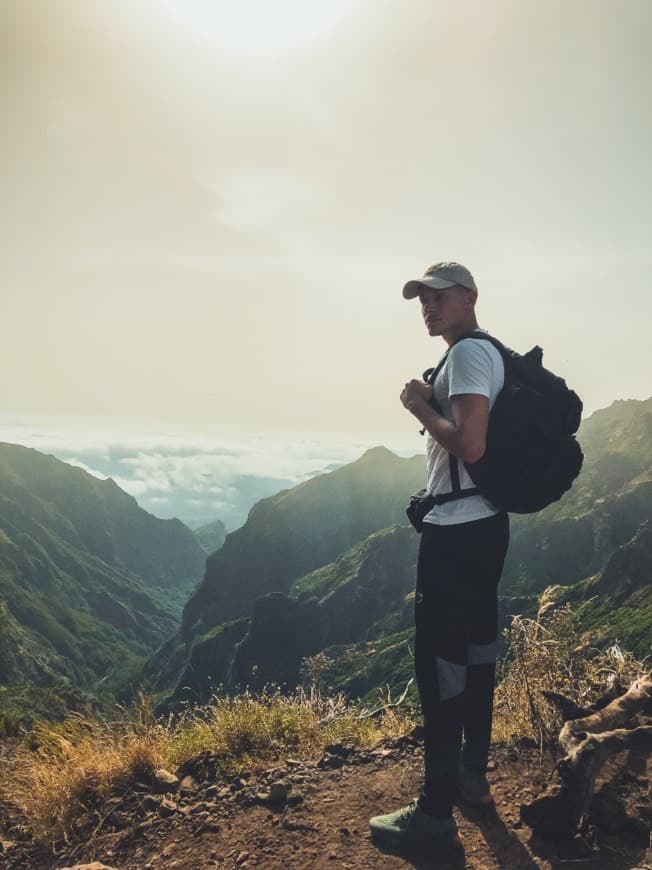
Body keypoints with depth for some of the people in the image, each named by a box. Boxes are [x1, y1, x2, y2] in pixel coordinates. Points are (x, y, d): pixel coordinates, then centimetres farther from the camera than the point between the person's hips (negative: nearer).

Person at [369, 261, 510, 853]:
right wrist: (434, 406, 12)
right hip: (484, 523, 11)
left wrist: (421, 406, -13)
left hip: (458, 530, -11)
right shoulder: (490, 353, 17)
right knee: (476, 650, 17)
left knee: (439, 661, -6)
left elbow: (469, 445, -26)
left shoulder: (468, 353, -15)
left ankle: (437, 814, 1)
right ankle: (473, 775, 31)